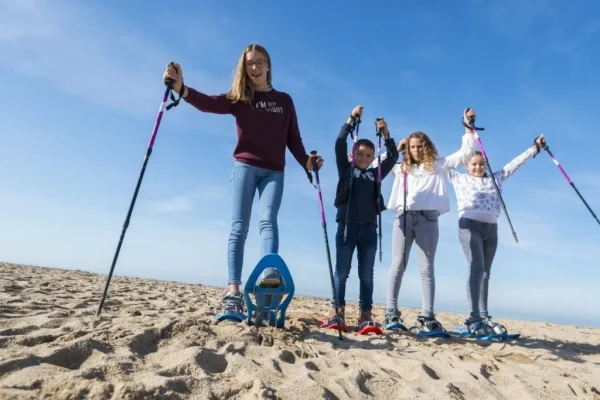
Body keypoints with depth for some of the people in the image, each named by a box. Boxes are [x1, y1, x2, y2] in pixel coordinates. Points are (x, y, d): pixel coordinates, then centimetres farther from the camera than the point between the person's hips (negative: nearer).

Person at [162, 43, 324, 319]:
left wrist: (306, 162, -3)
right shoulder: (239, 98, 6)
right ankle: (234, 290, -9)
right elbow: (208, 103, -11)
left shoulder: (285, 100, 13)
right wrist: (181, 88, -29)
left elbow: (293, 138, 13)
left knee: (267, 221, -17)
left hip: (274, 171, 1)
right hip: (244, 166, -1)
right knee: (239, 227, -6)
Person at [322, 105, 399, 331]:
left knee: (366, 274, 4)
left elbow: (393, 156, 13)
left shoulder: (376, 174, 17)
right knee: (341, 272, 1)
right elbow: (340, 144, 2)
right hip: (347, 226, -2)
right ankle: (337, 313, 5)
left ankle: (365, 317, 7)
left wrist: (386, 133, 3)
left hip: (369, 228, 3)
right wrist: (351, 119, -1)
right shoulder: (346, 170, 10)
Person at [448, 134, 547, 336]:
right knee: (476, 268, -17)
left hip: (491, 228, 4)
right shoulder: (459, 179, 14)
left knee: (485, 272, 5)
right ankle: (473, 318, -19)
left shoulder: (495, 179, 22)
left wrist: (535, 147, 25)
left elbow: (516, 162, 24)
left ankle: (484, 317, 8)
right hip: (469, 225, -4)